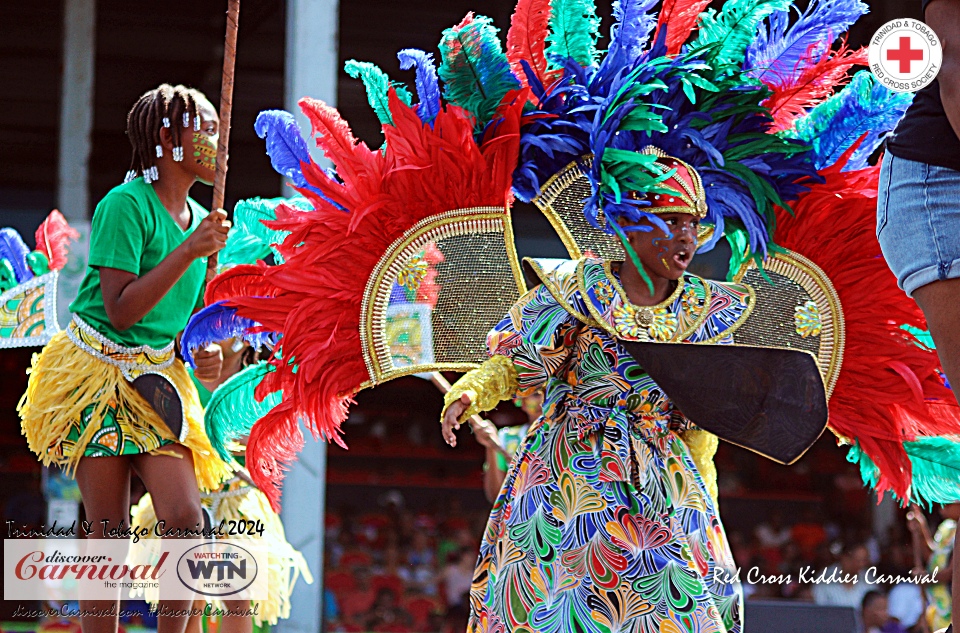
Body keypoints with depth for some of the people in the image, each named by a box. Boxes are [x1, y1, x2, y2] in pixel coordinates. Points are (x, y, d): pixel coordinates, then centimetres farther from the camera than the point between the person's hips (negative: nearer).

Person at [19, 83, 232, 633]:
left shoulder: (201, 219, 8)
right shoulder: (127, 205, -14)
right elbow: (120, 309, -21)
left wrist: (204, 350, 1)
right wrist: (189, 251, -24)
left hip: (157, 379, 6)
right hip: (99, 375, -6)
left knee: (186, 518, -10)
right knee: (109, 530, -4)